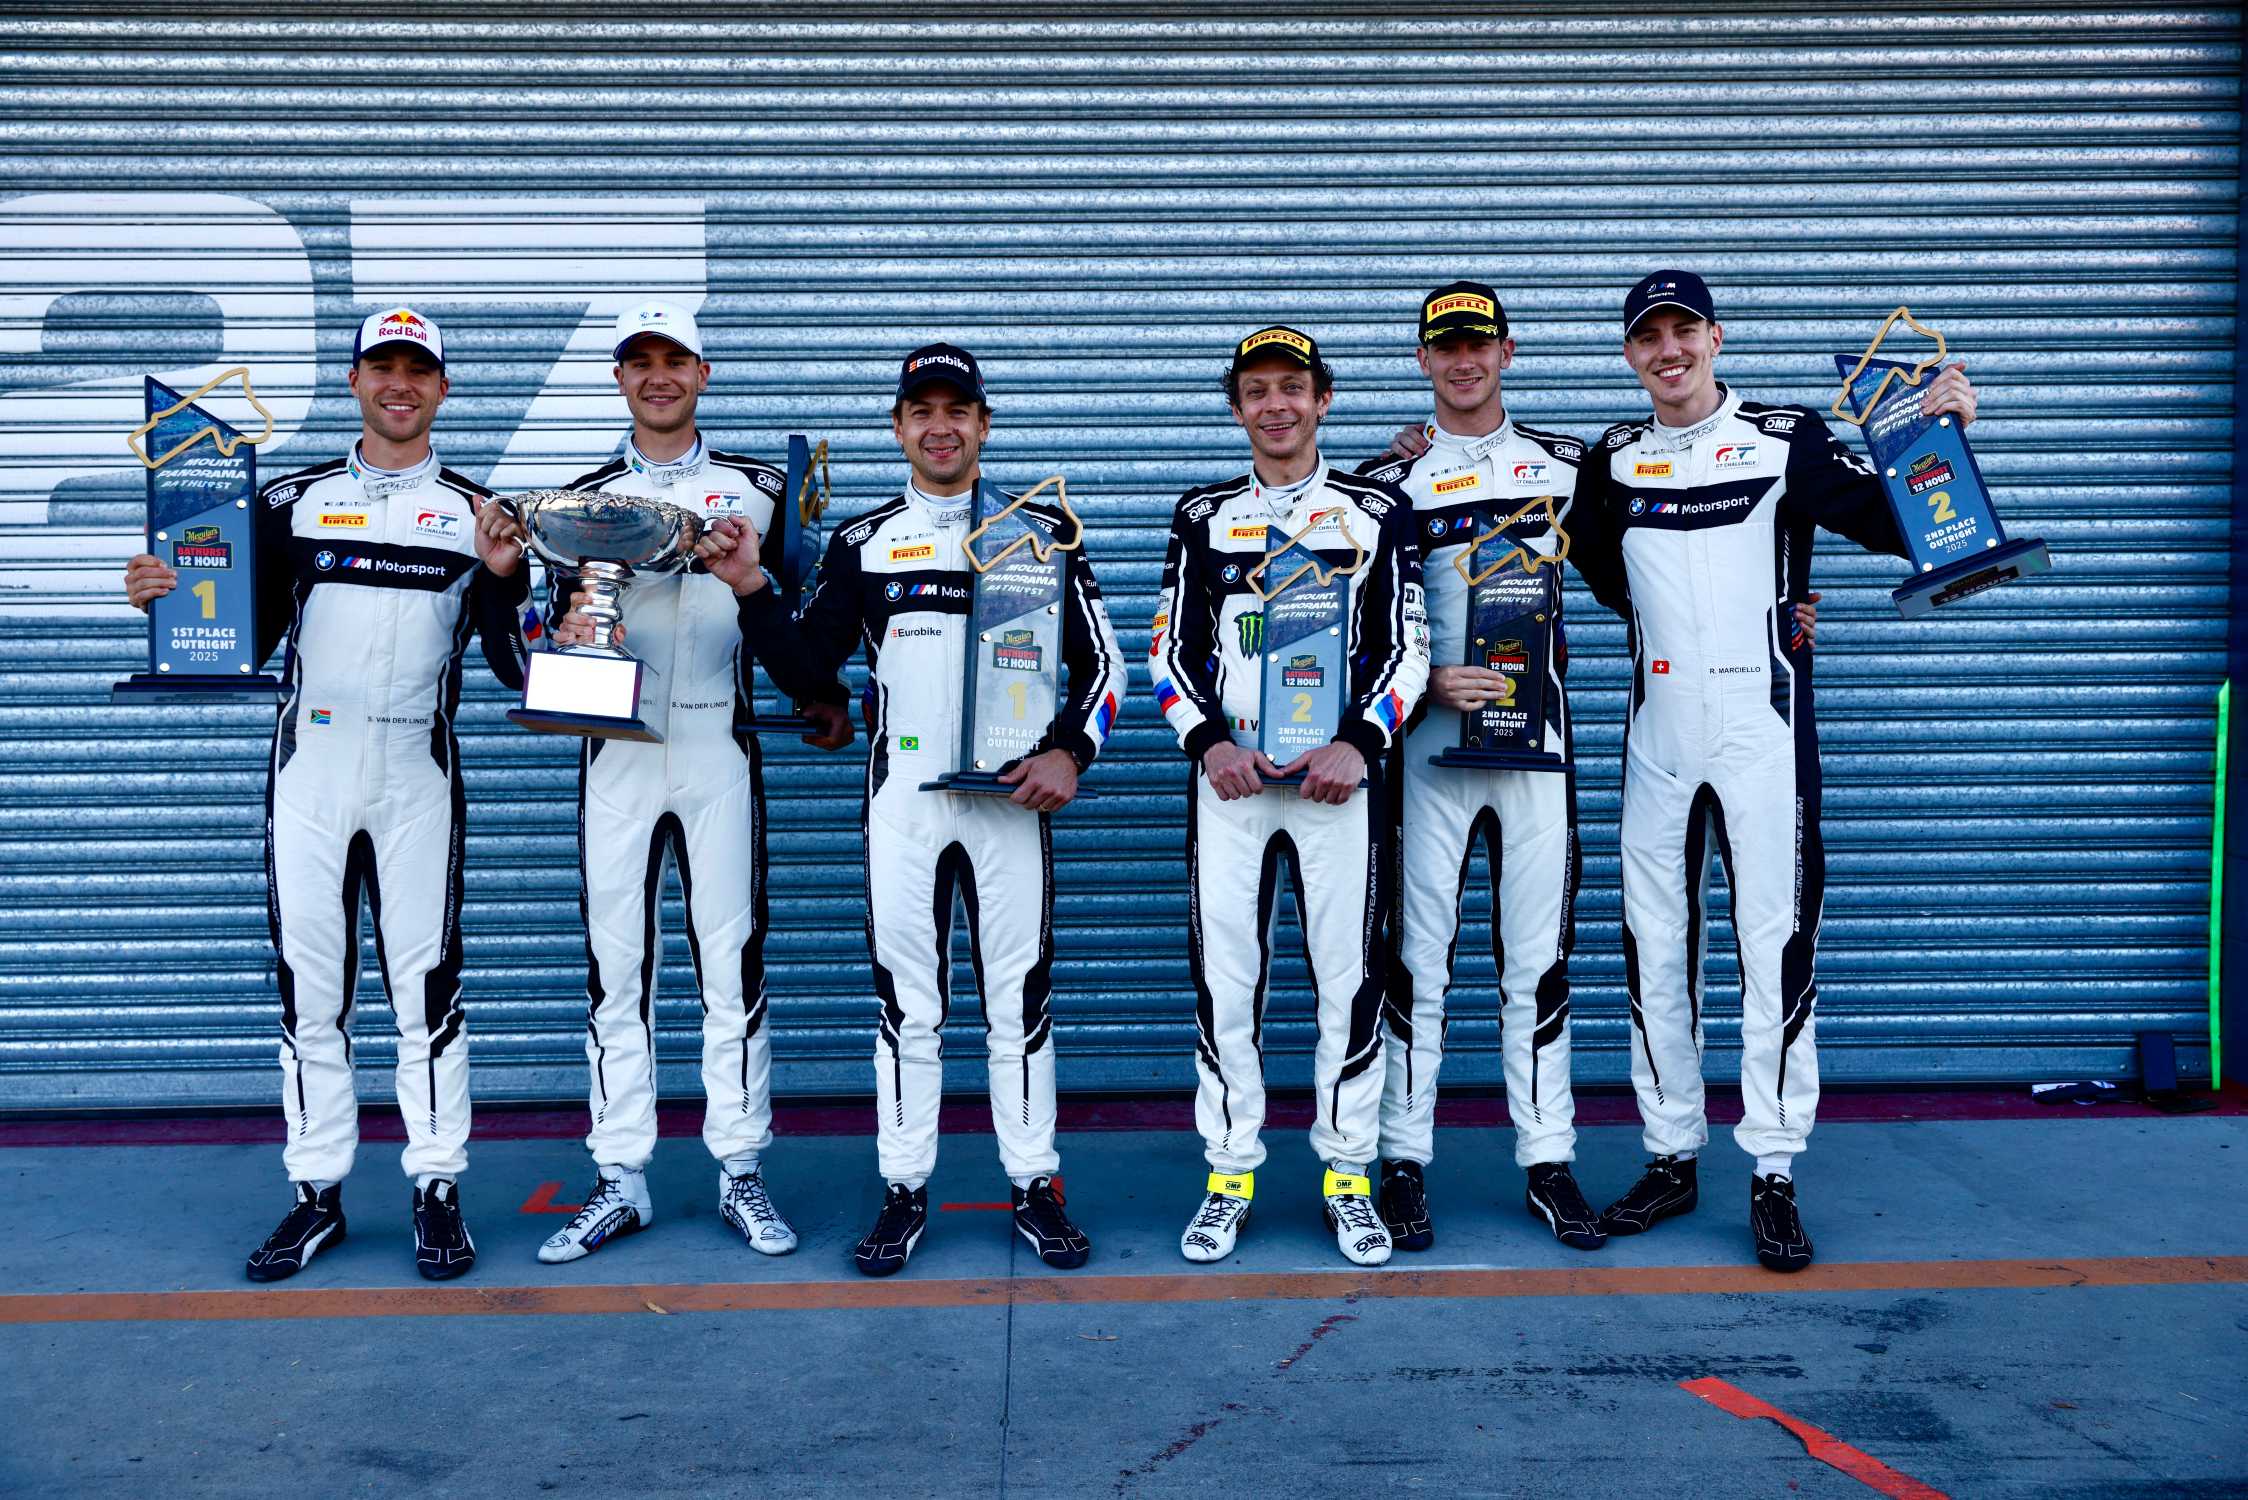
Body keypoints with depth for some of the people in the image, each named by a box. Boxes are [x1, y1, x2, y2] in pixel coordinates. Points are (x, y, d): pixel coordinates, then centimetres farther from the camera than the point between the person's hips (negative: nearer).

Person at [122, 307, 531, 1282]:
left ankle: (438, 1191, 11)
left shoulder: (476, 515, 7)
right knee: (307, 983, 6)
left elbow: (517, 671, 3)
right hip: (307, 771, 2)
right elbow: (243, 645, 9)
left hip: (417, 778, -1)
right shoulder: (292, 502, 10)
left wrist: (505, 580, -13)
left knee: (425, 983, 0)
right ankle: (317, 1193, 18)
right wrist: (167, 602, -8)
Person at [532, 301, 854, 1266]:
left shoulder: (757, 488, 9)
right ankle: (620, 1181, 13)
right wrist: (569, 631, -11)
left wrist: (818, 700, -1)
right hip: (617, 750, 2)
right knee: (615, 967, 4)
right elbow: (562, 626, 12)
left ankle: (741, 1173, 11)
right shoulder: (585, 497, 12)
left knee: (732, 962, 1)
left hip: (719, 749, -1)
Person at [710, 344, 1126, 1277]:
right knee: (906, 998, 5)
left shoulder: (1042, 529, 6)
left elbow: (1098, 658, 6)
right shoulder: (863, 541, 10)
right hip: (901, 797, 1)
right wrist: (752, 590, -8)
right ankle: (904, 1190, 16)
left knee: (1019, 995, 3)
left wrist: (1069, 751, -7)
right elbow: (813, 658, 7)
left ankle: (1034, 1188, 15)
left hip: (1010, 792, -1)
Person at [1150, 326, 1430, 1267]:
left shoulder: (1376, 510, 9)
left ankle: (1347, 1177, 15)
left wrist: (1358, 742, -12)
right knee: (1224, 977, 1)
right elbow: (1170, 650, 7)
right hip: (1230, 773, 1)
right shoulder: (1204, 516, 12)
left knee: (1350, 977, 1)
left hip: (1339, 770, -1)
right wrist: (1208, 742, -9)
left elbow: (1406, 648, 3)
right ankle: (1230, 1175, 14)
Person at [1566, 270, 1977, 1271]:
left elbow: (1889, 522, -3)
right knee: (1655, 945, 7)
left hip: (1761, 723, -3)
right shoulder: (1614, 460, 10)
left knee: (1775, 939, -5)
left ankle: (1773, 1174, 5)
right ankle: (1673, 1158, 20)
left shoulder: (1786, 437, 1)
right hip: (1658, 729, 4)